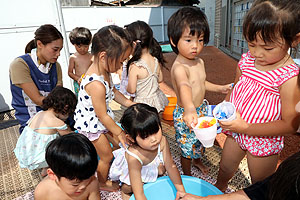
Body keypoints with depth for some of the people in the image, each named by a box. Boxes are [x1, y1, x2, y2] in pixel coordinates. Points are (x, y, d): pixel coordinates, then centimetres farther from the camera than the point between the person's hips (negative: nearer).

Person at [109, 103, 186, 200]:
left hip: (151, 166, 4)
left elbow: (171, 166, -21)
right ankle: (124, 190, 20)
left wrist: (181, 191, -20)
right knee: (130, 187, -14)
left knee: (161, 170, -9)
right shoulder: (134, 158, -45)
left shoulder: (162, 141, -33)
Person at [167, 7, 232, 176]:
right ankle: (187, 175, 41)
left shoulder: (200, 62, -2)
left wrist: (219, 88, 10)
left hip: (201, 109, 8)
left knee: (201, 140, 30)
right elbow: (184, 86, -53)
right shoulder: (179, 67, -31)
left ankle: (197, 161, 60)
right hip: (185, 115, -8)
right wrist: (189, 109, -70)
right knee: (187, 149, 13)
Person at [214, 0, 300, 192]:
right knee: (225, 167, 28)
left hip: (263, 141, -5)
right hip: (236, 132, 5)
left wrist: (246, 128, -29)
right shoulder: (246, 60, -9)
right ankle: (220, 187, 59)